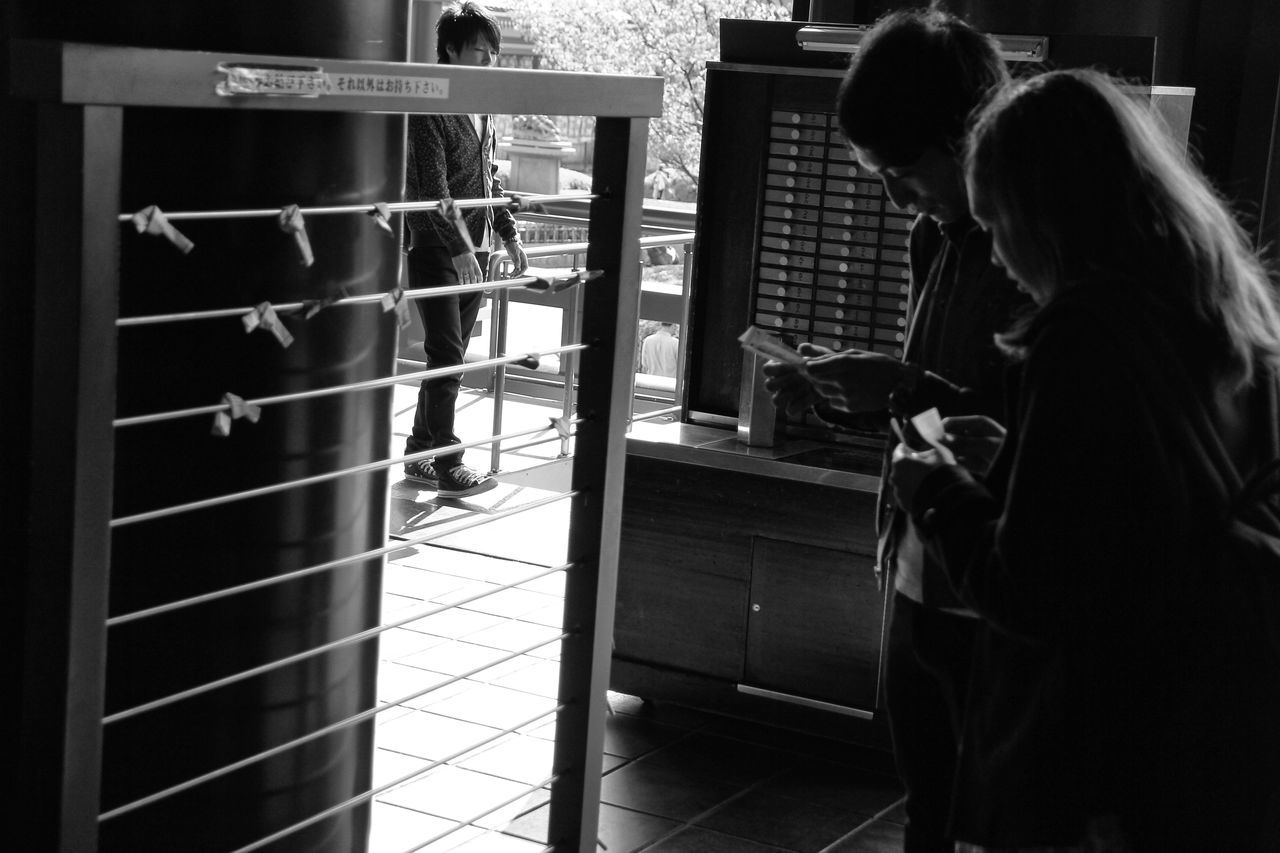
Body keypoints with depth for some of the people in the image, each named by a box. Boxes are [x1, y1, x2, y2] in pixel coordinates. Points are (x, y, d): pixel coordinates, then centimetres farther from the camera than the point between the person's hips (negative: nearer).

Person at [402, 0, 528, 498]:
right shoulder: (429, 107, -12)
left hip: (474, 250, 8)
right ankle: (447, 466, -3)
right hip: (436, 250, -8)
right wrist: (459, 248, -25)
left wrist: (508, 235, 16)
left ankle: (418, 455, 19)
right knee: (446, 358, -8)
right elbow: (432, 186, -19)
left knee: (451, 360, 10)